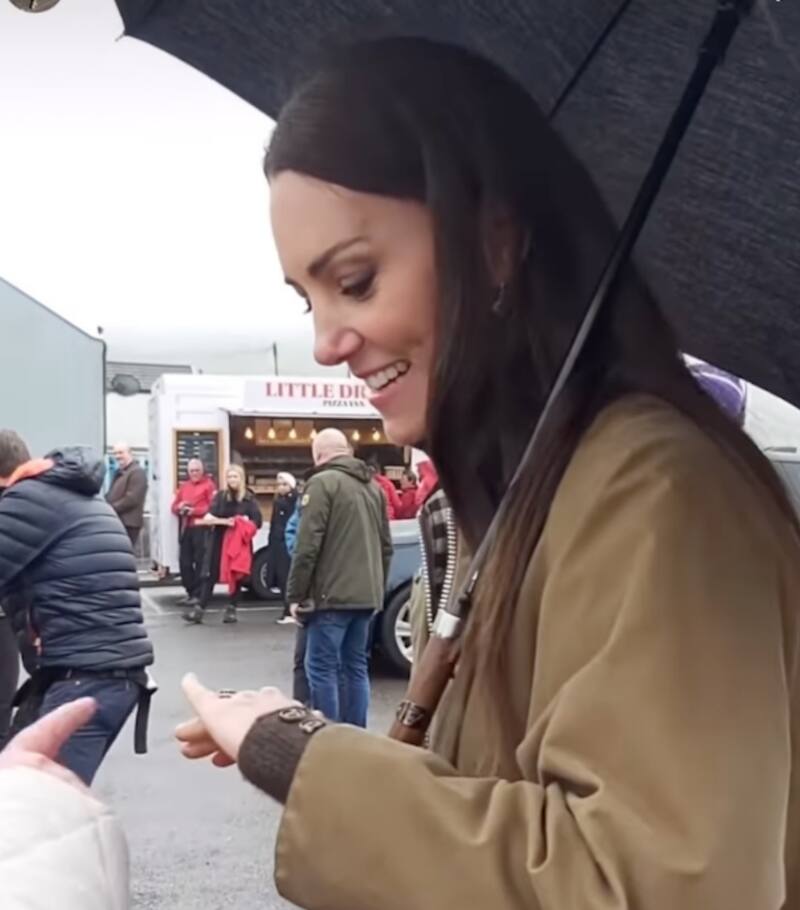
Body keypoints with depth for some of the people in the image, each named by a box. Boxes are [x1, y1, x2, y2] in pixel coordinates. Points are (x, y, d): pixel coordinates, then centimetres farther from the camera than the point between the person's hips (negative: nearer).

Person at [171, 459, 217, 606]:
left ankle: (199, 594, -5)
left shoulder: (209, 485, 1)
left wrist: (193, 511, -15)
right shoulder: (184, 486, 22)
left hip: (201, 528, -7)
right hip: (186, 528, 7)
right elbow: (174, 506, 21)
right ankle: (190, 592, 15)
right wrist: (180, 507, -3)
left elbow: (213, 507, -10)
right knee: (184, 561, 6)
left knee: (200, 562, -8)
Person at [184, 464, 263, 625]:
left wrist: (245, 522, -17)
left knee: (237, 575, 5)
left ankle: (232, 609, 16)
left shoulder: (249, 499, 1)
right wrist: (224, 521, -18)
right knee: (210, 575, -3)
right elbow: (208, 518, -6)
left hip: (240, 542, 0)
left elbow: (257, 522, -4)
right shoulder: (220, 496, 4)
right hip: (219, 541, 0)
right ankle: (199, 608, -4)